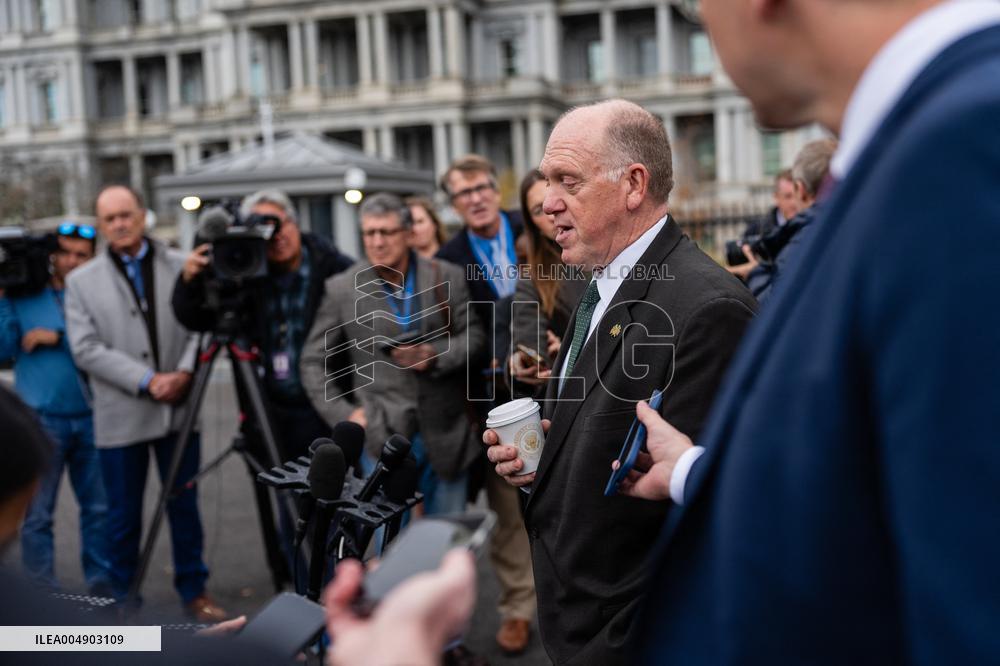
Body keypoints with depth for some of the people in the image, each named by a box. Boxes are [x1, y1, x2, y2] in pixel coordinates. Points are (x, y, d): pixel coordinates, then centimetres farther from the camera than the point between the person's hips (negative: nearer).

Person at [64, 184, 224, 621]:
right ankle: (123, 598, 24)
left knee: (184, 507, 10)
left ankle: (194, 590, 24)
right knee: (124, 516, 9)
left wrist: (184, 372, -16)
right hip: (120, 417, -1)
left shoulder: (182, 267, 5)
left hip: (178, 411, 1)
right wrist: (147, 381, -15)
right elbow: (86, 349, -6)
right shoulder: (81, 281, 3)